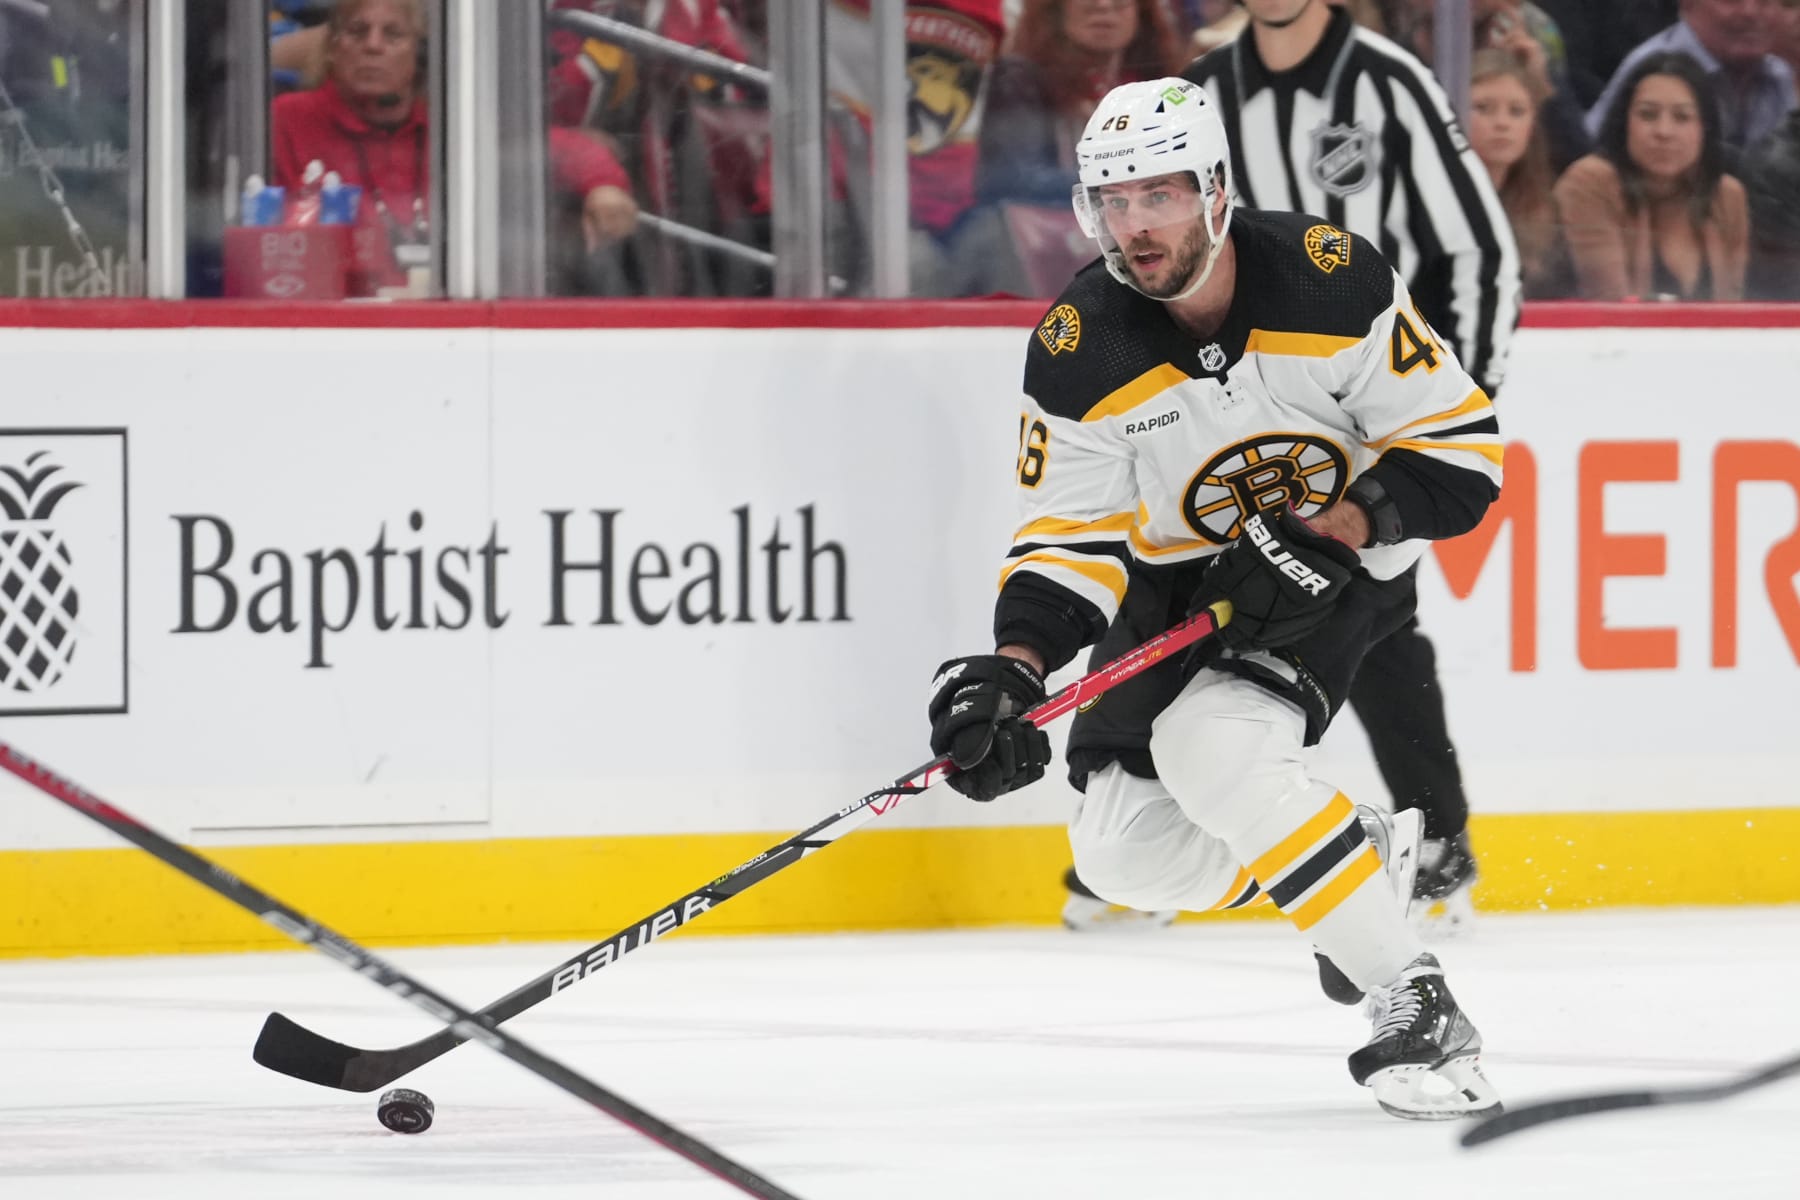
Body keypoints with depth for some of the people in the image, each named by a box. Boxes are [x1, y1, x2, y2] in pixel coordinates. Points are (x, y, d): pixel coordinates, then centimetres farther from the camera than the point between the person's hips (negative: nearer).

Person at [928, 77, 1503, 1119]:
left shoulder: (1332, 282, -22)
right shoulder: (1080, 355, -16)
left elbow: (1458, 445, -15)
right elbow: (1072, 538, -11)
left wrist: (1330, 533, -28)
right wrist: (1013, 673, -28)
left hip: (1341, 561, -4)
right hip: (1181, 581, 4)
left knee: (1213, 749, -31)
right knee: (1130, 855, -8)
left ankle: (1418, 1009, -25)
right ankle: (1366, 859, 18)